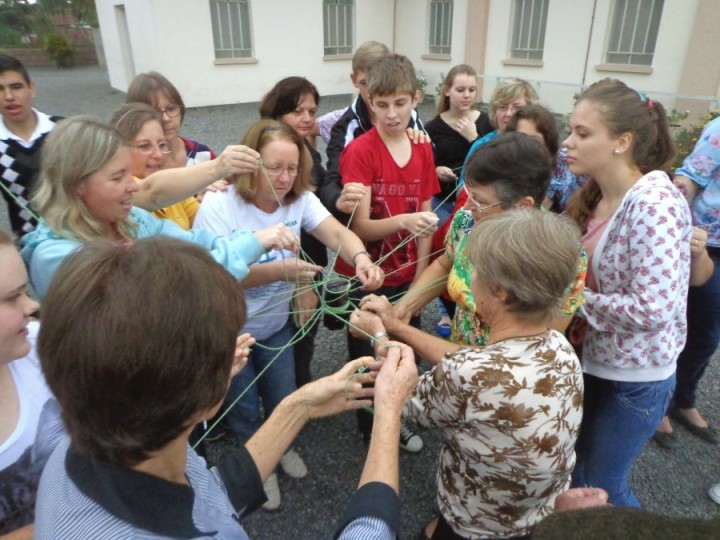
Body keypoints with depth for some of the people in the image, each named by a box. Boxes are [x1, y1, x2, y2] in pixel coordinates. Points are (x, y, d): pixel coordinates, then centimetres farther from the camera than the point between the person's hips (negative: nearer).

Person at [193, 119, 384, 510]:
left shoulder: (299, 198, -12)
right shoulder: (218, 205, -24)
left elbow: (337, 232, -26)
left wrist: (360, 257, -48)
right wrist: (278, 270, -42)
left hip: (276, 324, 4)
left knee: (283, 399, 19)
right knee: (243, 407, 14)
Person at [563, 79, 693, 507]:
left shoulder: (655, 205, -25)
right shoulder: (594, 197, 0)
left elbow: (652, 309, -31)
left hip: (634, 379, -7)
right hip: (589, 360, 8)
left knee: (605, 486, 13)